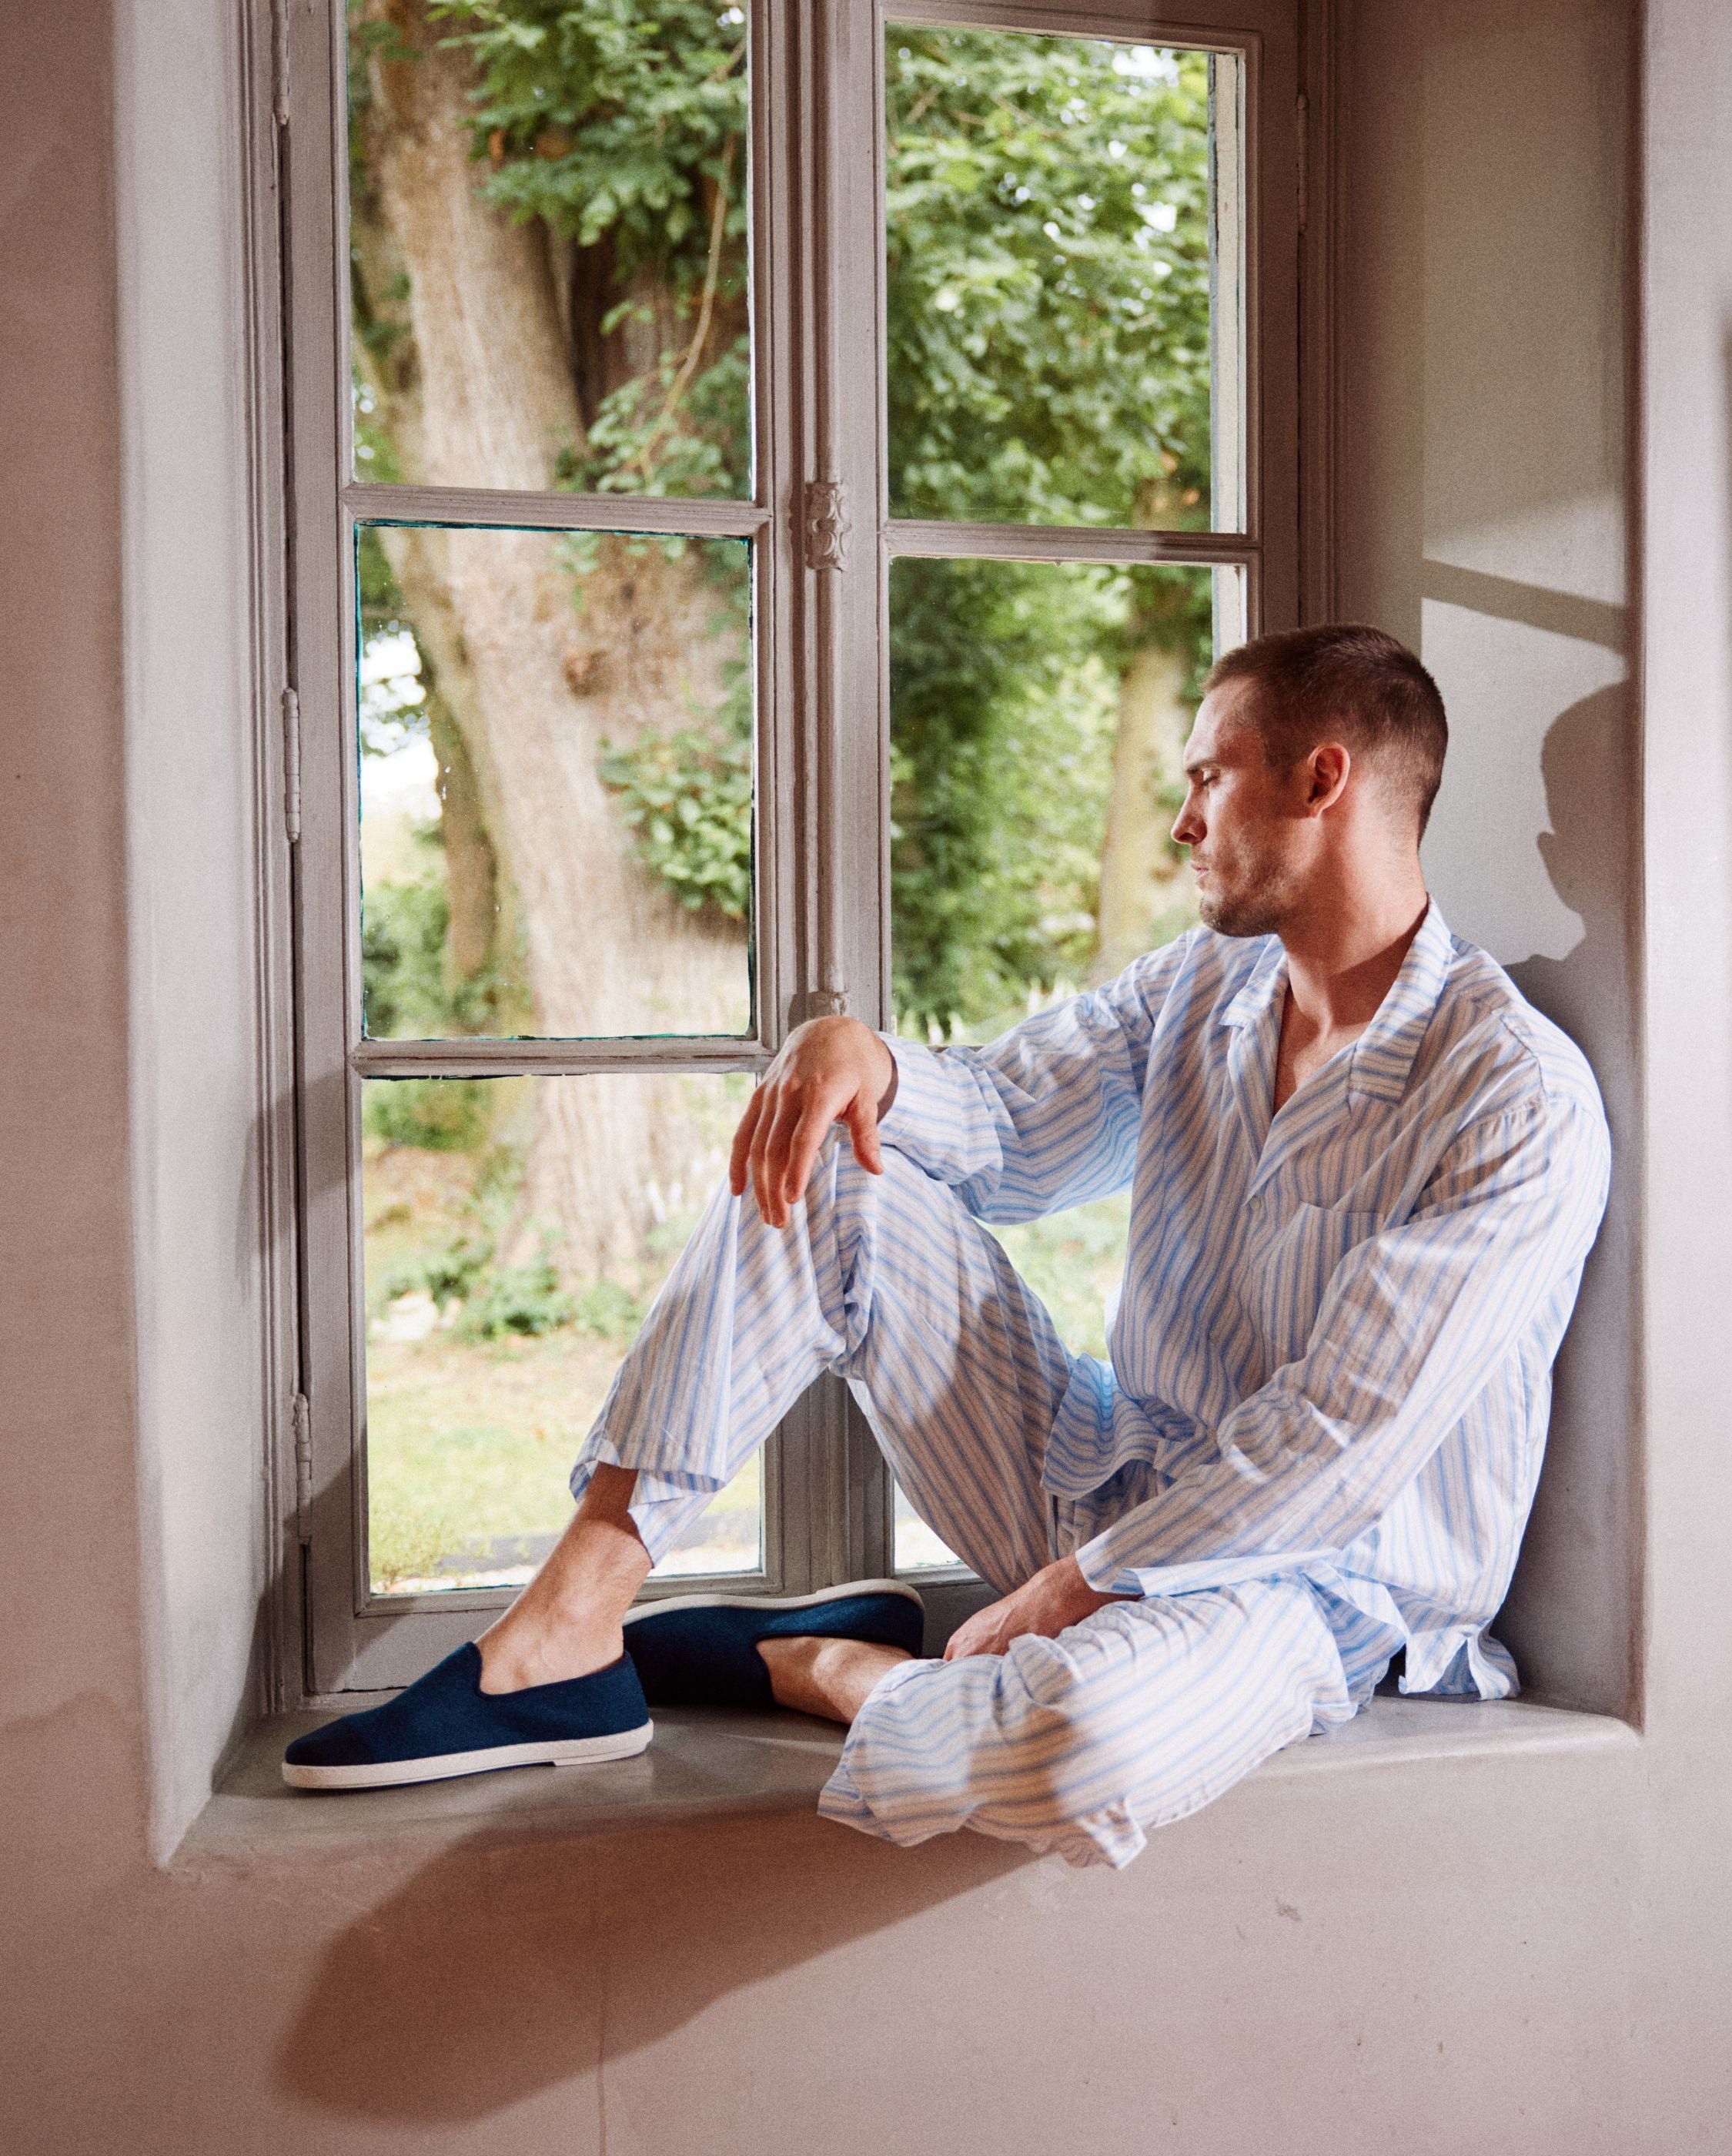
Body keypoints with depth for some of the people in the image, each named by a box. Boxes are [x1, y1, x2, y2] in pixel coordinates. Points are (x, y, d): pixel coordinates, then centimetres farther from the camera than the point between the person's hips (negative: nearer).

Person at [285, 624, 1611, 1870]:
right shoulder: (1199, 990, 8)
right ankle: (570, 1629, -12)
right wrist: (861, 1053, -16)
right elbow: (1004, 1124, 7)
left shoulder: (1522, 1100, -17)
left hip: (1307, 1575, -6)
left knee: (1078, 1742, -43)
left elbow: (1350, 1435, -22)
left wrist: (1082, 1585, -20)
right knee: (822, 1169, -7)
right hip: (1104, 1488, 7)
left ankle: (808, 1664, -8)